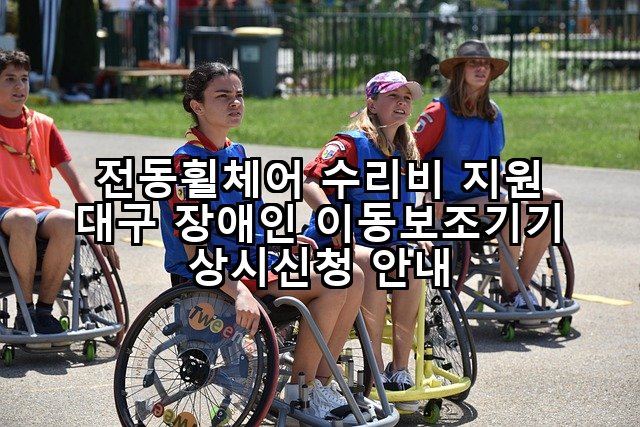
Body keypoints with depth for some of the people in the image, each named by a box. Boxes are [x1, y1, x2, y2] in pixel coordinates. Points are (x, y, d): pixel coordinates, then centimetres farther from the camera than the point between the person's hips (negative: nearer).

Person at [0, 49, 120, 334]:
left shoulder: (42, 125, 13)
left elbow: (75, 182, 10)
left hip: (42, 210, 3)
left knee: (67, 222, -34)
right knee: (24, 220, -39)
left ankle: (44, 309, -21)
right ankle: (25, 309, -23)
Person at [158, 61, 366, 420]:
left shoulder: (237, 154, 14)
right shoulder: (187, 162, -13)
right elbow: (196, 252, -21)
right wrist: (239, 292, -33)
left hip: (256, 266, 9)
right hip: (217, 282, -9)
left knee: (355, 277, -4)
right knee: (336, 282, -21)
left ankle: (322, 384, 1)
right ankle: (299, 391, -11)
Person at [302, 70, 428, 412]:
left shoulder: (406, 153, 16)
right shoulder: (351, 144, -8)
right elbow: (308, 182, -21)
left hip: (387, 242, 6)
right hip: (335, 243, -6)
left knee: (411, 266, -27)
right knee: (374, 262, -37)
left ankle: (400, 366, -22)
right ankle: (375, 368, -30)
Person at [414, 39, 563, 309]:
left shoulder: (493, 114, 13)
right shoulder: (441, 112, -8)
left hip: (487, 196, 7)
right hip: (451, 202, -7)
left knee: (550, 200, -14)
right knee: (516, 208, -31)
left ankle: (522, 284, -9)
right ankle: (510, 292, -17)